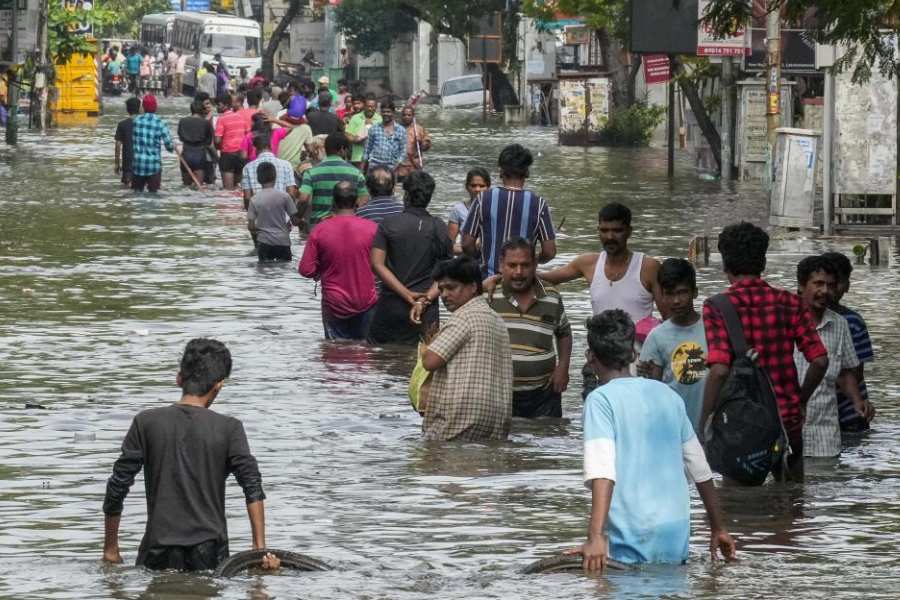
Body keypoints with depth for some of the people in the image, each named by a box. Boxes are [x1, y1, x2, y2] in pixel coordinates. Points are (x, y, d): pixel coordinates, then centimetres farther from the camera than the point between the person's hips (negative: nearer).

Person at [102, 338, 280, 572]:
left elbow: (117, 487, 4)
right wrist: (260, 549, -8)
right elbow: (253, 487, -7)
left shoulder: (146, 423, 3)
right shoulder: (229, 429, 1)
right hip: (209, 552, -1)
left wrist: (110, 549, 13)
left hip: (159, 553, 1)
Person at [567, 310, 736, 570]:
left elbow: (603, 472, -21)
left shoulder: (601, 400, -6)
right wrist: (718, 528, 29)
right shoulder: (667, 395, 13)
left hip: (632, 544, -5)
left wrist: (596, 537, -30)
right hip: (677, 538, 5)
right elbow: (701, 470, 19)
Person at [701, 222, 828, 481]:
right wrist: (800, 401, 13)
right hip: (788, 418, 3)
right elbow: (820, 361, -2)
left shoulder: (717, 308, -9)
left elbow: (719, 370, -19)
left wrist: (704, 424, -12)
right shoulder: (790, 303, 2)